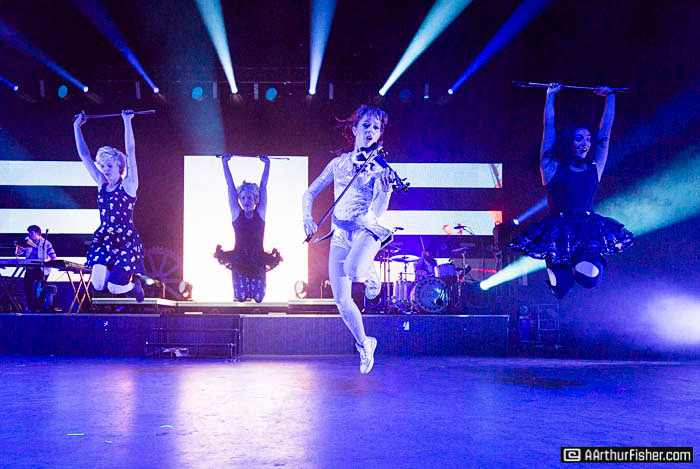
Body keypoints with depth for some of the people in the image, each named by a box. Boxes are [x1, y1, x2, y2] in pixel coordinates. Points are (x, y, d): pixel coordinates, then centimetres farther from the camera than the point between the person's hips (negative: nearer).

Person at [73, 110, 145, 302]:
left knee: (115, 287, -14)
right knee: (98, 284, -13)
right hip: (103, 240, 5)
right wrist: (77, 126, 14)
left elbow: (131, 151, -12)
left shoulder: (128, 184, -3)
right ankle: (114, 272, 21)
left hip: (126, 240, -5)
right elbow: (84, 155, 14)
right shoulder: (102, 184, 10)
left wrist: (127, 121, -14)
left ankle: (134, 282, 21)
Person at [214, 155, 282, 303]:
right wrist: (225, 164, 3)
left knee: (258, 298, -2)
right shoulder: (236, 213, 2)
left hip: (258, 260, 0)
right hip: (238, 260, 0)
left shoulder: (260, 213, 2)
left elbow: (263, 185, 3)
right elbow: (230, 186, 2)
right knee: (241, 298, -5)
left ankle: (254, 288, 34)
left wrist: (267, 165, 3)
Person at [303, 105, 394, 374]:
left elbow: (378, 211, -12)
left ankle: (370, 274, 1)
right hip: (340, 233, 3)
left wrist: (385, 190, -32)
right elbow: (310, 193, 13)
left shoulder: (379, 166, 0)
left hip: (366, 229, -3)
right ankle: (363, 344, 22)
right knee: (341, 301, -3)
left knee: (352, 270, -37)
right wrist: (307, 217, -5)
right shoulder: (338, 163, 9)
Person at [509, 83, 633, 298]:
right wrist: (551, 95, 9)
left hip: (588, 231, 2)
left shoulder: (594, 169, 8)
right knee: (561, 290, -10)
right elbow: (548, 128, 3)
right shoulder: (553, 169, 0)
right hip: (558, 232, -2)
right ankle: (558, 268, 26)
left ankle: (581, 261, 15)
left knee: (589, 279, -21)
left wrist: (610, 97, 21)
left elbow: (605, 131, 14)